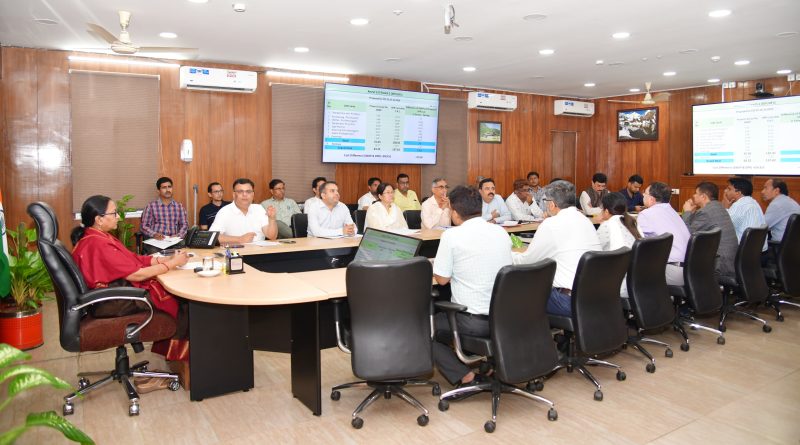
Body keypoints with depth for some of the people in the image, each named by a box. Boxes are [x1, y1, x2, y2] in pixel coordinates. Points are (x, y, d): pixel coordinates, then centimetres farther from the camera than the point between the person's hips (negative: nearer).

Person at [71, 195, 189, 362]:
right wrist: (172, 263, -14)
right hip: (111, 303, -9)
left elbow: (134, 259, 7)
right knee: (181, 302, -4)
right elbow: (136, 274, -23)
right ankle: (177, 353, 16)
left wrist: (167, 259, -4)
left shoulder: (99, 237, 7)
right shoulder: (97, 244, -24)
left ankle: (168, 348, 13)